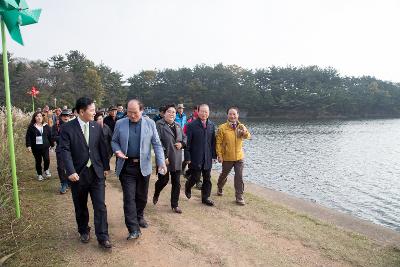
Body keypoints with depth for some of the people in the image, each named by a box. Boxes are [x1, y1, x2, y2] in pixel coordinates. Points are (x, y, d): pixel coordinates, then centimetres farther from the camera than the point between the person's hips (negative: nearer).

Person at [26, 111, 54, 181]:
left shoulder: (46, 126, 4)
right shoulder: (31, 126, 0)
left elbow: (50, 136, 7)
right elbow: (28, 136, -2)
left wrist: (52, 144, 7)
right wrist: (28, 145, -10)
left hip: (45, 146, 0)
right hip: (35, 147, 0)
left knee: (47, 159, -11)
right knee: (38, 161, 7)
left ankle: (46, 170, 18)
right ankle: (39, 174, 23)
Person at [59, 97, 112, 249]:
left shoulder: (97, 127, 2)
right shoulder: (67, 128, -8)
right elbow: (65, 151, -14)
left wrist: (106, 167, 8)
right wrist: (70, 171, -23)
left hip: (96, 172, 2)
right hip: (78, 174, -1)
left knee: (100, 206, 0)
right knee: (80, 207, 15)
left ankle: (102, 237, 9)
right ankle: (84, 231, 37)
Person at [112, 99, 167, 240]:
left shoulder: (150, 123, -1)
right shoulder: (120, 123, 1)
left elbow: (156, 144, 0)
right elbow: (114, 141, 10)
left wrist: (161, 162, -11)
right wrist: (118, 151, -12)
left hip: (144, 166, 1)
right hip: (126, 166, -1)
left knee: (142, 196, 15)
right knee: (129, 198, -3)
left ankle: (139, 217, 39)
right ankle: (134, 229, 3)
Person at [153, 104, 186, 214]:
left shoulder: (178, 126, 12)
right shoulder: (159, 125, -10)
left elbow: (184, 138, 22)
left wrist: (181, 143, -1)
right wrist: (164, 157, -20)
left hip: (176, 160, 6)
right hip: (164, 159, -6)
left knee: (176, 183, 8)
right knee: (163, 180, 5)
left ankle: (175, 204, 22)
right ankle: (156, 194, 38)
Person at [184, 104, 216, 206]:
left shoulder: (211, 125, 6)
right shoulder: (192, 125, -7)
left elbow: (213, 141, 9)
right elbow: (188, 142, -7)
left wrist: (214, 155, 5)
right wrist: (188, 157, -10)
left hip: (208, 157, 4)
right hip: (196, 157, -4)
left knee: (207, 178, 10)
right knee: (195, 176, 3)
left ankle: (205, 197, 24)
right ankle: (187, 187, 35)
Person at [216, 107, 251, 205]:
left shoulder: (241, 126, 1)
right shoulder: (222, 128, -11)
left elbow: (248, 136, -14)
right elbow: (218, 143, -9)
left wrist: (245, 132, -35)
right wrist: (219, 155, -13)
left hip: (239, 157, 2)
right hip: (227, 157, -2)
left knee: (239, 177, -2)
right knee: (224, 174, 18)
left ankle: (239, 197, 10)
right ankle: (220, 188, 47)